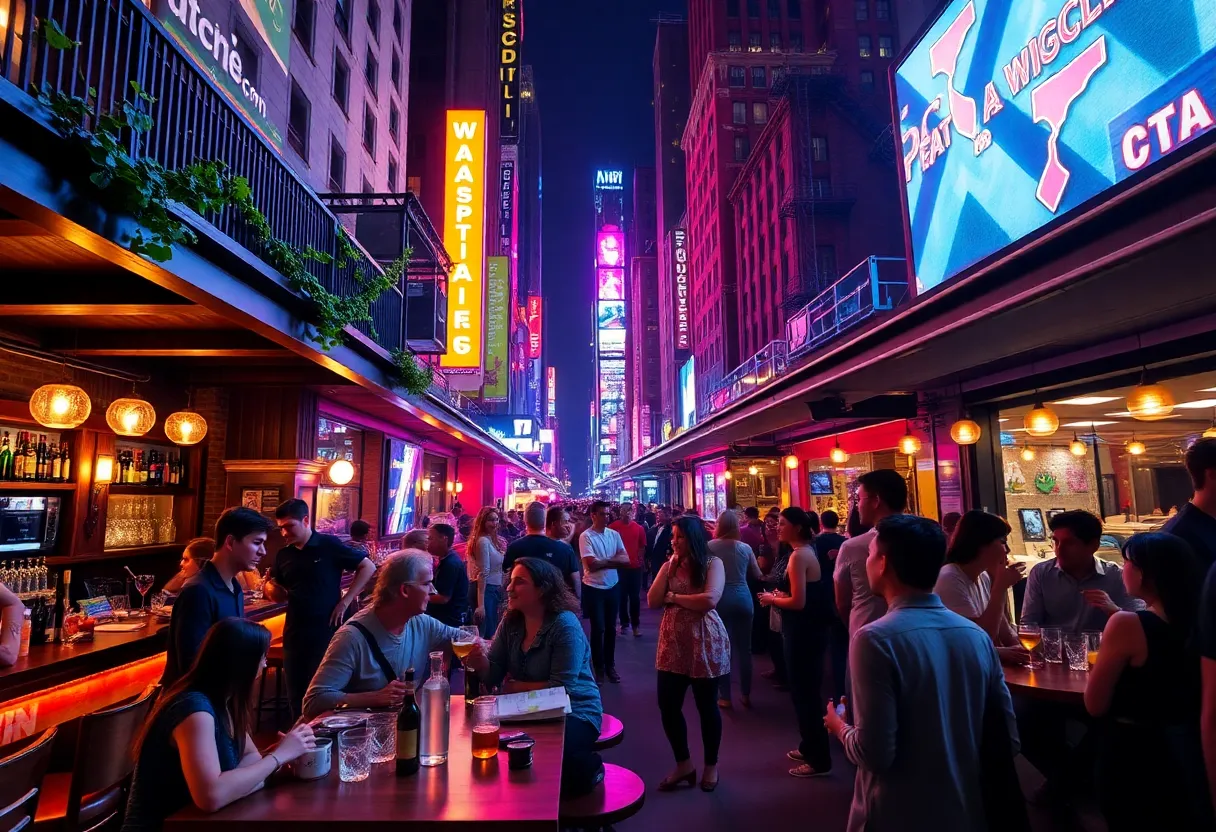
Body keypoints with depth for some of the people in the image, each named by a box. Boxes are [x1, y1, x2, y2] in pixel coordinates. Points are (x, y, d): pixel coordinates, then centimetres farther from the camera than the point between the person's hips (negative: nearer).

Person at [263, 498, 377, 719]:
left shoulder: (329, 545, -9)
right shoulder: (283, 555, 6)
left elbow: (368, 567, -7)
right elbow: (280, 596, 15)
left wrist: (345, 602, -10)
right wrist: (270, 588, -8)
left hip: (326, 633, -5)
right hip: (294, 634, 5)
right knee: (295, 696, 13)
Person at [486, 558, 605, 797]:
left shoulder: (564, 625, -19)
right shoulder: (510, 621, 1)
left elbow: (561, 688, -22)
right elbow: (493, 676, -3)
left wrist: (518, 687, -12)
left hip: (573, 714, -6)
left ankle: (587, 767, 1)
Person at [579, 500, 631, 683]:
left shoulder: (614, 534, 1)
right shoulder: (586, 536, -13)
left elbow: (625, 560, -6)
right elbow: (591, 565, -22)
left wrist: (603, 561, -18)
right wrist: (613, 560, -14)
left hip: (612, 587, 5)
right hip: (594, 588, -4)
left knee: (611, 628, 14)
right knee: (598, 629, 4)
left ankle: (610, 665, 28)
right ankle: (599, 668, 19)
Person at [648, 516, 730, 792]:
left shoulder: (712, 563, -8)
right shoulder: (669, 565, 7)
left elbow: (710, 599, -24)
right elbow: (652, 601, -2)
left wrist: (673, 597, -13)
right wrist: (669, 567, -8)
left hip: (704, 643, -5)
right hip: (672, 642, 5)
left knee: (706, 705, 10)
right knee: (667, 705, 6)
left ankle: (711, 765, 30)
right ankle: (683, 764, 26)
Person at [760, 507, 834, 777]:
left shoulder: (798, 555, -21)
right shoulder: (807, 551, 11)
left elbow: (798, 602, -25)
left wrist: (772, 599, -11)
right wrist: (779, 594, 8)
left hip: (803, 633, -10)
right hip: (807, 630, 10)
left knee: (805, 693, 1)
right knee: (805, 690, 20)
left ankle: (819, 759, 13)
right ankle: (809, 747, 34)